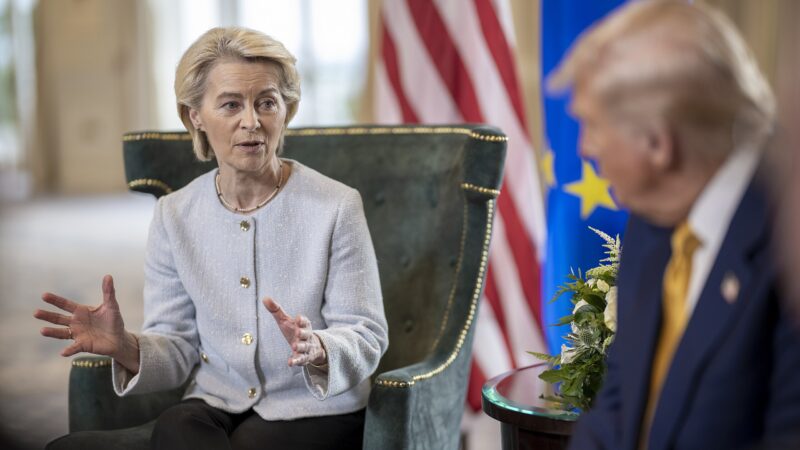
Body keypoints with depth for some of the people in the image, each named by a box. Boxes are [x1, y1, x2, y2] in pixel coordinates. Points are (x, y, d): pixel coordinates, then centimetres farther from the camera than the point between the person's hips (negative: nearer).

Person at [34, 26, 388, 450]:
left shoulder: (336, 205, -10)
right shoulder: (174, 215, 1)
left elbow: (367, 337, -8)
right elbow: (180, 350, 2)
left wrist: (316, 350, -30)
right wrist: (128, 348, -20)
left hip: (315, 410, -2)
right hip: (215, 403, 3)